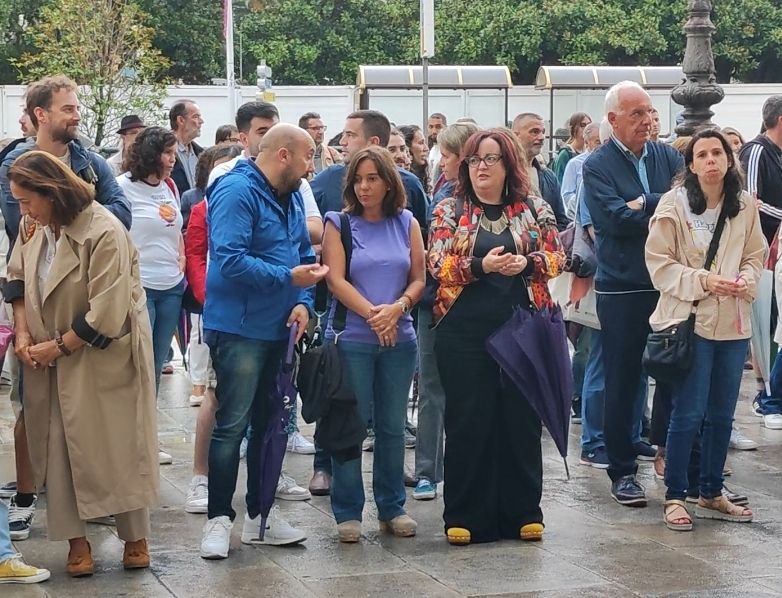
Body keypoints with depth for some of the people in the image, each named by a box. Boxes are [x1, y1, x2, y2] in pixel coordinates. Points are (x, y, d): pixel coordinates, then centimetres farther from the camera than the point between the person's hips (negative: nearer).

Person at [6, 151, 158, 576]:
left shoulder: (104, 233, -23)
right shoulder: (39, 226, -1)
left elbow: (105, 316, -25)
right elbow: (17, 276, 14)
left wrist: (57, 347, -15)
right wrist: (22, 333, 0)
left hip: (105, 359, -6)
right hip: (55, 361, 6)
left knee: (118, 446, 3)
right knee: (59, 447, 1)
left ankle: (135, 538, 18)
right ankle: (76, 541, 10)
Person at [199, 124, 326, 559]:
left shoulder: (292, 197, 11)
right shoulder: (237, 193, -17)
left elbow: (305, 254, 16)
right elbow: (230, 259, -25)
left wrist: (304, 300, -2)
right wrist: (288, 278, -22)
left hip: (278, 328, 9)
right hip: (240, 329, -9)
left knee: (269, 423, 13)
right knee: (233, 426, -4)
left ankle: (260, 513, 22)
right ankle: (219, 518, 4)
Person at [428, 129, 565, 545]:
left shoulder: (535, 209, 8)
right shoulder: (448, 211, 5)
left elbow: (556, 257, 5)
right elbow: (437, 265, -4)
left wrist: (526, 263, -16)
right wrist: (481, 265, -20)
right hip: (465, 332, -1)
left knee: (522, 418, 5)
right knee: (467, 421, 1)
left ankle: (523, 511, 15)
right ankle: (464, 515, 9)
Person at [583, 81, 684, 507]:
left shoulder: (668, 157, 8)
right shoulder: (598, 166, -3)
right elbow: (612, 218, -18)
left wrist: (643, 205, -16)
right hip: (622, 291, -3)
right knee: (622, 382, 4)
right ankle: (622, 471, 13)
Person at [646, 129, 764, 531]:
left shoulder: (745, 206, 2)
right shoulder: (674, 205, -8)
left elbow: (756, 255, 12)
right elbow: (659, 263, -8)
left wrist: (745, 280, -9)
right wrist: (703, 280, -18)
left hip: (733, 323, 5)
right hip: (690, 319, -4)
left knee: (722, 415, 13)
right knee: (688, 414, -4)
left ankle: (711, 496, 25)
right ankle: (674, 497, 8)